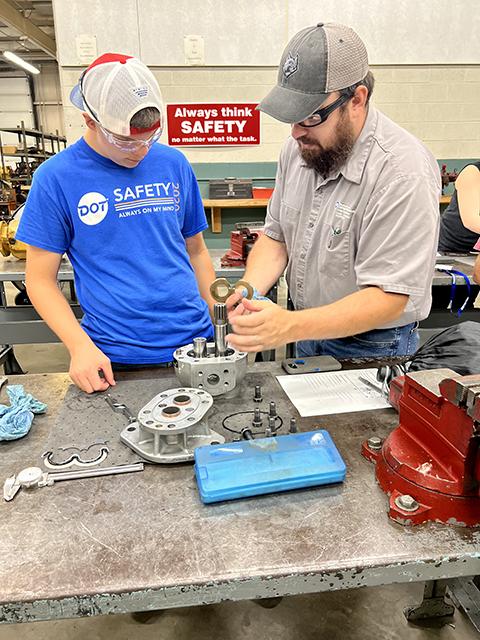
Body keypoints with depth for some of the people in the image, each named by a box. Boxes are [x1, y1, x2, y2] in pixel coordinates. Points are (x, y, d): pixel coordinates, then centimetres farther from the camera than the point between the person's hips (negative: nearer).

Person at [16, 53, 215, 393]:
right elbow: (41, 279, -3)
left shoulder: (174, 164, 2)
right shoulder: (56, 178, -6)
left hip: (195, 339, 3)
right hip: (115, 358, -2)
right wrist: (80, 346, -15)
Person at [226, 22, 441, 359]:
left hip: (371, 350, -6)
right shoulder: (300, 147, -4)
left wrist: (291, 327, -40)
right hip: (309, 334, 6)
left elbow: (387, 298, -27)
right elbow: (275, 237, 3)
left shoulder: (404, 174, -26)